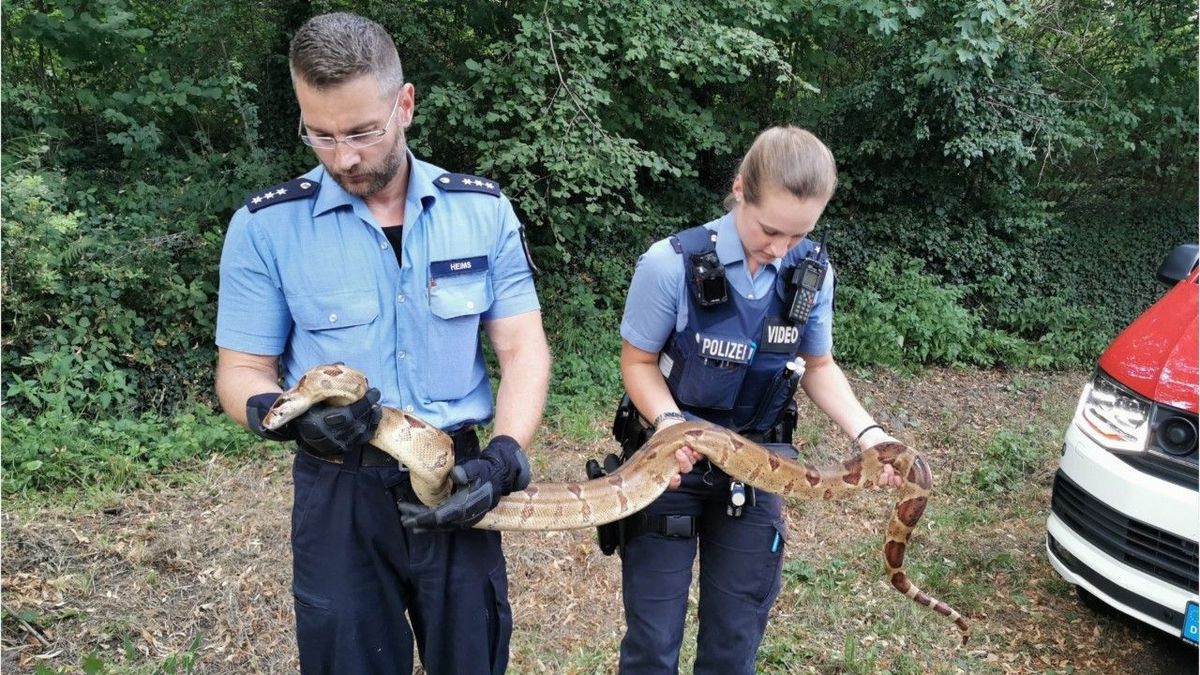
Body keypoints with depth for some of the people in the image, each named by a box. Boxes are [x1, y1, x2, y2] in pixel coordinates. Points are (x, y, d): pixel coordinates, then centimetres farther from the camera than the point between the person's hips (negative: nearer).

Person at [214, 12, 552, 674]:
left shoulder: (483, 208, -2)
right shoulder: (266, 226, -6)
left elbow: (522, 347, -2)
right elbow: (241, 371, -1)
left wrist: (504, 458, -17)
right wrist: (286, 415, -23)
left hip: (457, 482, 2)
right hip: (340, 493, -1)